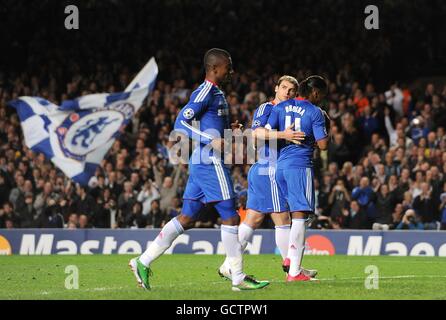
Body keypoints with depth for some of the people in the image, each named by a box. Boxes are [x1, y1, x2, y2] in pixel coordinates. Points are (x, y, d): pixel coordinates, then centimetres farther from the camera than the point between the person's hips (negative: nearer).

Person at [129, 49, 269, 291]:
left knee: (187, 219, 9)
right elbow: (181, 123, -19)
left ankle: (143, 262, 8)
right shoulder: (205, 92, -11)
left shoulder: (216, 93, 19)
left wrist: (228, 130, 13)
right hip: (210, 162, -10)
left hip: (201, 163, 10)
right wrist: (212, 140, -25)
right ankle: (238, 278, -1)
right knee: (230, 217, -5)